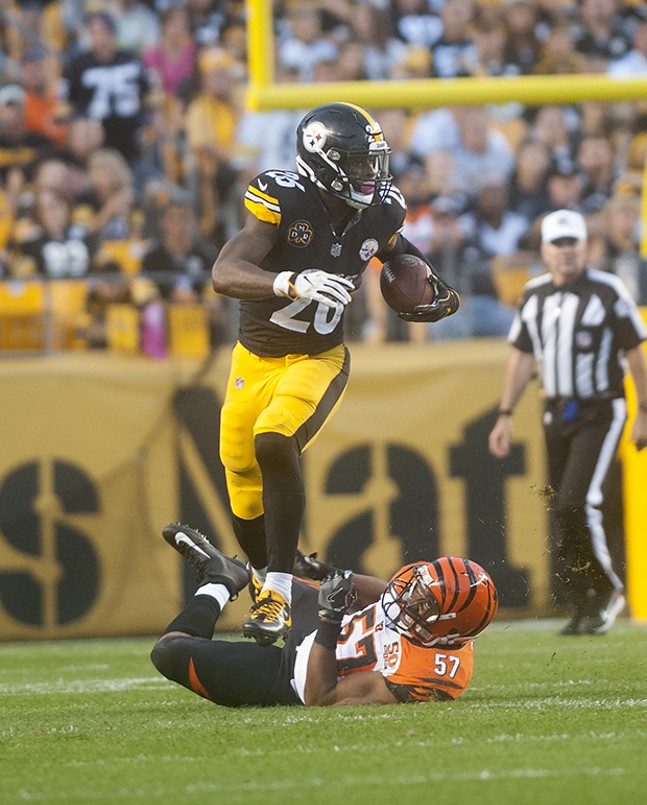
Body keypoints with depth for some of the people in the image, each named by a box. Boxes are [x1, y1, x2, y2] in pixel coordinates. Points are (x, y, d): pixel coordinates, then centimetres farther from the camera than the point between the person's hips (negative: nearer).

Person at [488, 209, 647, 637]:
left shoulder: (607, 291, -8)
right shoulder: (535, 295, 8)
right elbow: (523, 358, 15)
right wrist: (506, 416, 11)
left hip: (601, 412, -6)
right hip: (558, 412, 6)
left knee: (578, 504, -17)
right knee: (565, 515, 5)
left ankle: (608, 590, 1)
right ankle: (586, 609, 14)